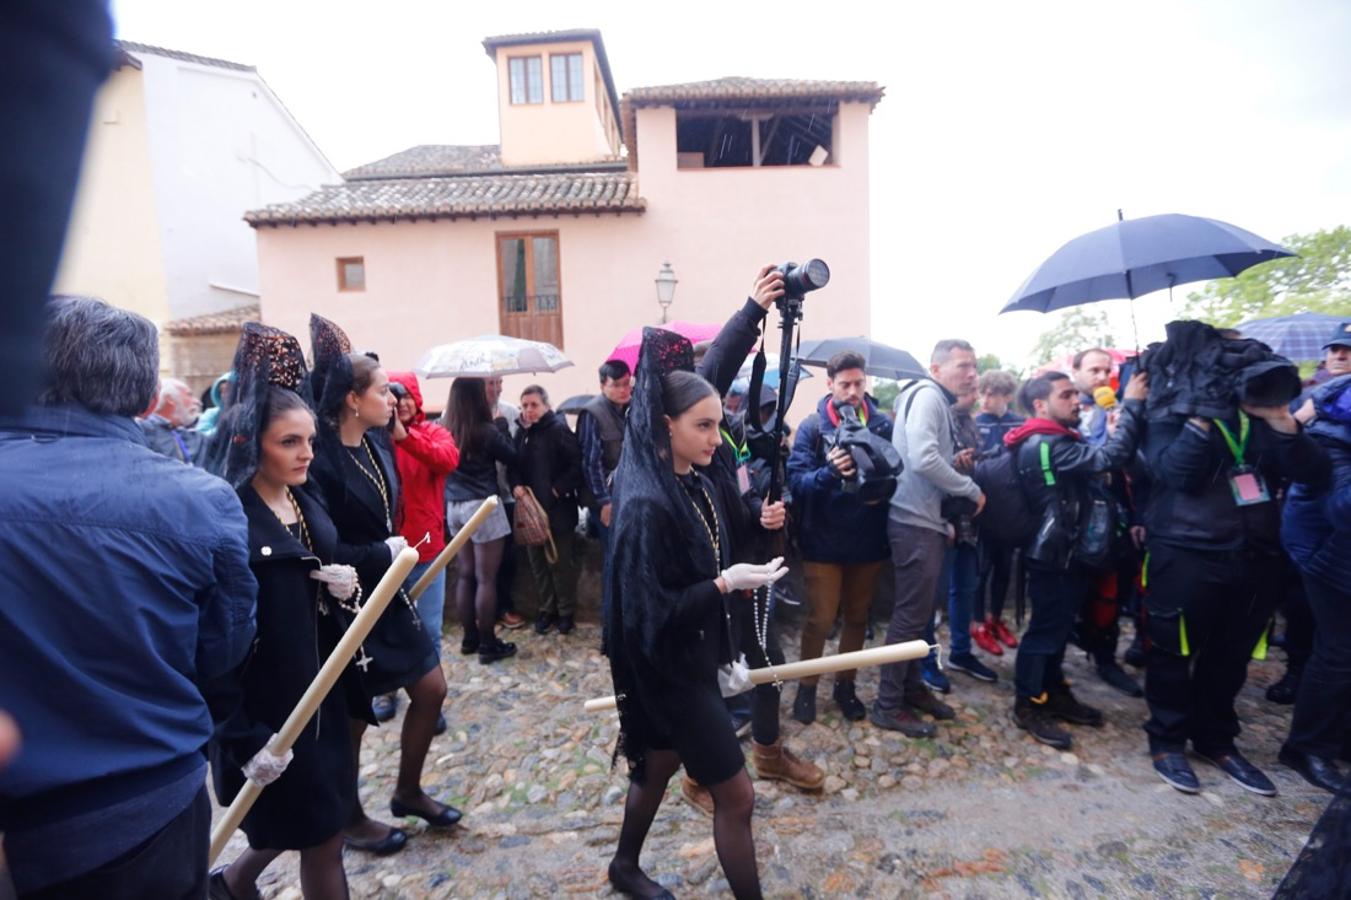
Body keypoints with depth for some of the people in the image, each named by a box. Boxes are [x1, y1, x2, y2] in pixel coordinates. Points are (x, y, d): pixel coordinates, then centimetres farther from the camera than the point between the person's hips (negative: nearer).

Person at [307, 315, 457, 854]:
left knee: (431, 690, 13)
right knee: (353, 715, 12)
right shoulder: (321, 458, -23)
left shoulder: (377, 442, 2)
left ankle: (408, 792, 36)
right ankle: (350, 819, 37)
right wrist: (382, 554, -19)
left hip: (385, 593, 8)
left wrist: (392, 553, 2)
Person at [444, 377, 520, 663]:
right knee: (486, 578, 1)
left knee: (465, 574, 14)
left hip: (454, 507, 6)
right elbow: (512, 458, -1)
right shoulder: (487, 431, -13)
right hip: (482, 505, -6)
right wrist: (500, 429, 10)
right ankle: (488, 643, 10)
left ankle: (469, 638, 25)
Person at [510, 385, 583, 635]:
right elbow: (514, 464, 14)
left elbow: (577, 465, -16)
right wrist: (516, 485, -4)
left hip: (557, 509, -6)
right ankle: (547, 609, 29)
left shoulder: (559, 430, -11)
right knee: (537, 562, 14)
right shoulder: (521, 433, 9)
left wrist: (558, 490, -18)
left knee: (560, 562, 4)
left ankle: (566, 611, 21)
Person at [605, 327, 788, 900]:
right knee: (736, 795, 5)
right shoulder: (646, 504, -28)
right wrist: (726, 584, -27)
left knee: (661, 764, 27)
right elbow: (648, 612, -25)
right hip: (668, 668, -8)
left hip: (695, 658, 9)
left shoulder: (699, 487, -1)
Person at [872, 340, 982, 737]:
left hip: (927, 521, 10)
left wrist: (956, 462, 6)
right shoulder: (927, 395, -13)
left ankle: (912, 687, 32)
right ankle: (888, 705, 9)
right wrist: (971, 489, -16)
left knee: (917, 611, 18)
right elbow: (923, 459, -27)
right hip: (916, 523, -10)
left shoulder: (938, 402, 18)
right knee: (911, 613, -3)